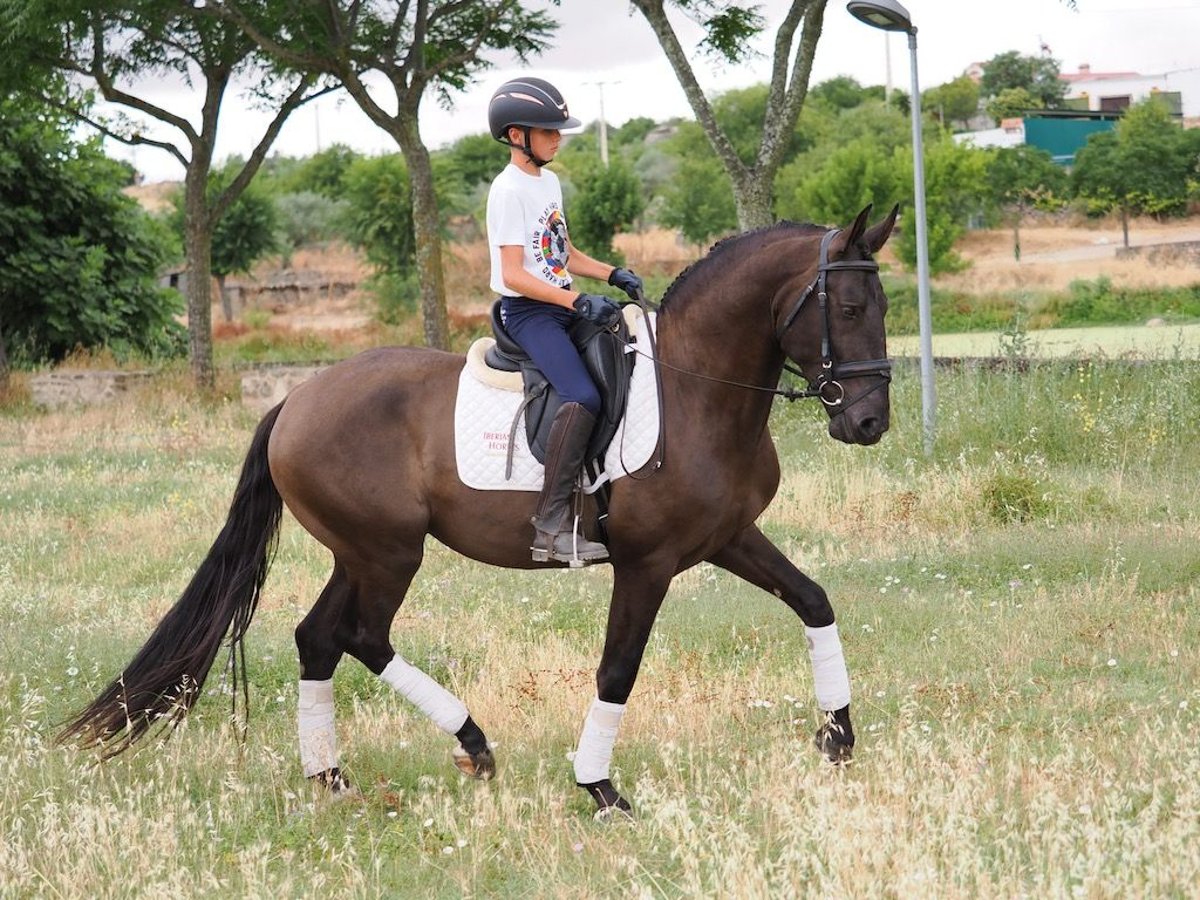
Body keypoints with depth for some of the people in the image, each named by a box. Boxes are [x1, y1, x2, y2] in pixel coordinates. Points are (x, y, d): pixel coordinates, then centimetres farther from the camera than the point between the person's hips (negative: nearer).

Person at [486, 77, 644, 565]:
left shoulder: (548, 181, 15)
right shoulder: (509, 190, -13)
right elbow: (514, 274, -19)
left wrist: (612, 274, 7)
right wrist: (578, 301, -26)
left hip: (561, 306, 10)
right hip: (527, 312, -10)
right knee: (583, 398, -28)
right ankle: (552, 525, -31)